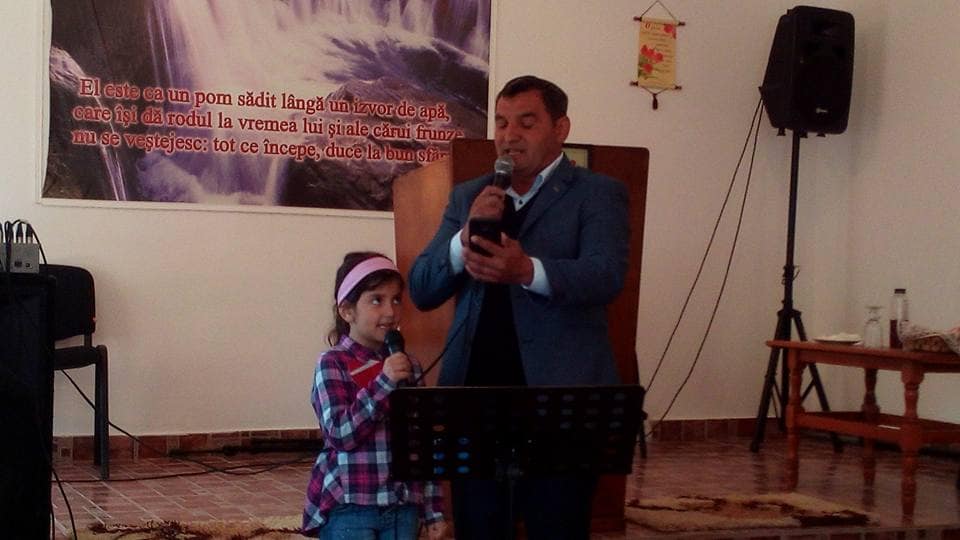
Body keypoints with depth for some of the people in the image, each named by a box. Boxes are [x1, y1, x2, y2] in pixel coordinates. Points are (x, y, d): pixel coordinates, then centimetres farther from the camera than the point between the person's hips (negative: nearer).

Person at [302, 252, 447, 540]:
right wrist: (383, 383, -23)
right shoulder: (333, 364, -6)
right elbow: (340, 434, -17)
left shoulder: (408, 367, 9)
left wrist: (433, 510, 11)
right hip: (348, 508, -5)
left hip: (403, 506, 5)